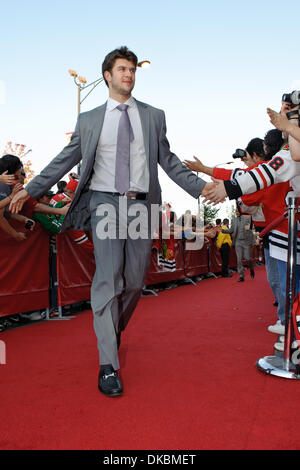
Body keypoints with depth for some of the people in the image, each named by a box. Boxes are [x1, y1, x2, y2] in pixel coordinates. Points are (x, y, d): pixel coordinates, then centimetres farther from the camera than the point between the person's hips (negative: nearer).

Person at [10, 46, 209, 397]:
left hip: (141, 204, 2)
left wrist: (200, 188, 4)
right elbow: (64, 161, 11)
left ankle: (115, 332, 34)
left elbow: (169, 161, 13)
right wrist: (30, 190, 6)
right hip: (105, 201, -2)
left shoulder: (153, 116, 14)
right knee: (108, 277, -12)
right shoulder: (89, 120, 10)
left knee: (135, 281, 5)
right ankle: (108, 365, -4)